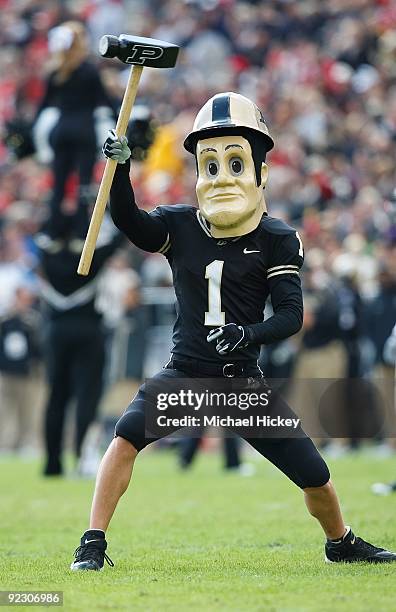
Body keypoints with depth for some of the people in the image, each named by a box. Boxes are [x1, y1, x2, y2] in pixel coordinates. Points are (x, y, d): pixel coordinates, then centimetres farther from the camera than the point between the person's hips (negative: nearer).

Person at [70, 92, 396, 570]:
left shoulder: (276, 240, -3)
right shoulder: (180, 226, 1)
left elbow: (291, 315, -11)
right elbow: (129, 222, -18)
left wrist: (250, 334, -31)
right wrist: (120, 168, -34)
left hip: (243, 379, 0)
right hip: (185, 370, 0)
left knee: (314, 474, 1)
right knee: (127, 433, -26)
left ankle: (340, 542, 33)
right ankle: (93, 544, -18)